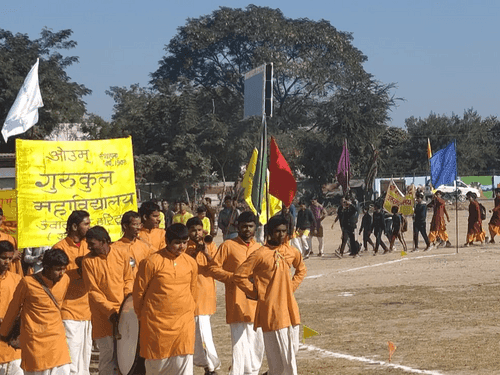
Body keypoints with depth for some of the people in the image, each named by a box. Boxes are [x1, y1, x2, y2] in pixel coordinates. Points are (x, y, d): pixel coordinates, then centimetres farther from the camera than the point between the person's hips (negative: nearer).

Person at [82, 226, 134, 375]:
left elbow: (129, 279, 13)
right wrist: (110, 311, -16)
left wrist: (128, 296, -6)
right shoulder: (88, 261, -6)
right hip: (103, 315, -2)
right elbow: (93, 291, -7)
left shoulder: (120, 255, 1)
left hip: (123, 311, 2)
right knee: (108, 355, -2)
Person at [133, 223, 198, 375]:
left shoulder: (191, 263, 4)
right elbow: (139, 292, 0)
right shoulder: (152, 262, -9)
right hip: (157, 323, -2)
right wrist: (142, 317, 8)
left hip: (183, 323, 3)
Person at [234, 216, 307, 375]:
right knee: (280, 353, -6)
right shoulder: (260, 254, -11)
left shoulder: (291, 252, 7)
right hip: (271, 310, -6)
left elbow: (301, 269, 27)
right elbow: (239, 276, -11)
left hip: (289, 307, 6)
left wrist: (292, 286, 13)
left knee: (293, 349, 10)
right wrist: (256, 293, -6)